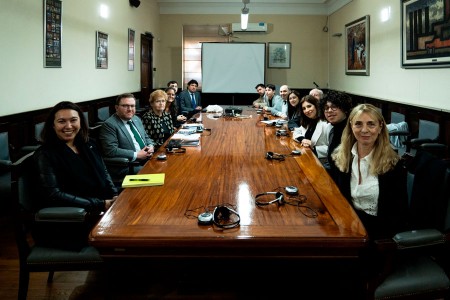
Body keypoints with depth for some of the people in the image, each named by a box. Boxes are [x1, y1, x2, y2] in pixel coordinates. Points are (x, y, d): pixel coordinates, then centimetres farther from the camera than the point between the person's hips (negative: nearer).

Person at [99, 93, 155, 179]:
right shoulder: (109, 125, -9)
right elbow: (111, 151, -18)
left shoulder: (136, 119, 16)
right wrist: (136, 155, -17)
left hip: (148, 159, 8)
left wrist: (150, 146, 2)